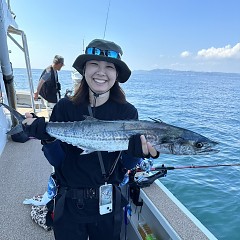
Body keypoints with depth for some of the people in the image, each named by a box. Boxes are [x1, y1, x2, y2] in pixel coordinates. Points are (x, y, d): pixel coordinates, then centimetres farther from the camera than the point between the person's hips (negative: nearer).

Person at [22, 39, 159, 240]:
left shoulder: (128, 112, -12)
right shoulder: (64, 108, -11)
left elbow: (126, 165, -7)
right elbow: (57, 161, -8)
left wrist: (137, 151, -27)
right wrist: (47, 138, -26)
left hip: (108, 204, 1)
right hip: (68, 203, 0)